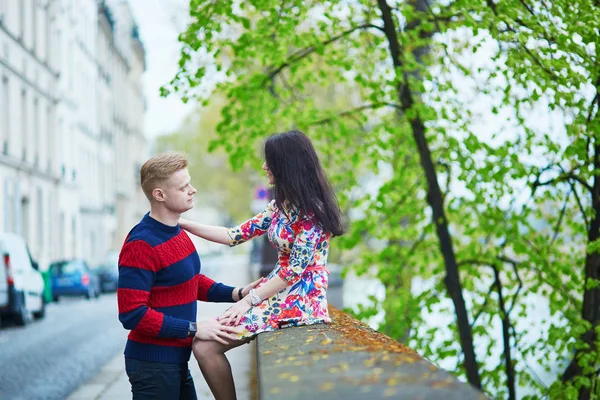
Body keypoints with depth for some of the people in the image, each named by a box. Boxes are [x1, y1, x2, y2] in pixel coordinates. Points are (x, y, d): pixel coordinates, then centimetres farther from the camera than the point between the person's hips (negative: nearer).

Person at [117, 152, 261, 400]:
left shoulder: (177, 233, 8)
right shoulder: (141, 244, -20)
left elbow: (192, 280, 21)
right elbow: (132, 314, -24)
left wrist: (236, 293, 5)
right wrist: (194, 329, -22)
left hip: (176, 360, 9)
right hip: (152, 364, -8)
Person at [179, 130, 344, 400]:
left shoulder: (311, 209, -15)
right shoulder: (281, 205, 12)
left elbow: (295, 269, -17)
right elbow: (235, 236, 13)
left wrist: (249, 300, -14)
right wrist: (182, 224, 11)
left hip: (300, 297, -9)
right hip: (280, 290, 9)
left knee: (205, 345, -16)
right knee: (202, 343, -3)